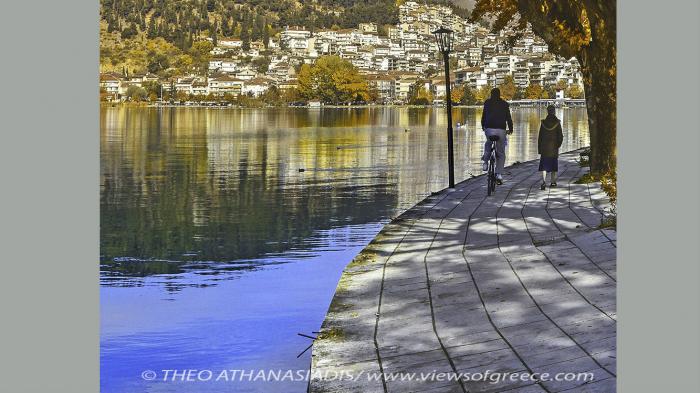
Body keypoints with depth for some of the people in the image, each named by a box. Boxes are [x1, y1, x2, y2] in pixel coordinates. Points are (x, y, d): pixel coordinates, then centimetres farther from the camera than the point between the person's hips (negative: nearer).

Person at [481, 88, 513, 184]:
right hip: (501, 130, 0)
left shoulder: (487, 103, 6)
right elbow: (508, 117, 6)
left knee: (488, 144, 35)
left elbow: (484, 115, 8)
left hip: (489, 129, 0)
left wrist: (483, 126, 23)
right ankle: (499, 174, -2)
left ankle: (485, 162, 18)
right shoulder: (504, 104, 6)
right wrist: (510, 129, 18)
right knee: (501, 153, 9)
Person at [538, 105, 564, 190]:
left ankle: (544, 181, -20)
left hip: (544, 148, 0)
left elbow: (540, 137, 1)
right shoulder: (557, 123, -5)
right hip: (554, 148, 0)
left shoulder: (543, 123, -3)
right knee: (553, 166, 13)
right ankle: (553, 182, 19)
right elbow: (560, 136, -3)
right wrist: (558, 145, 14)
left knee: (544, 166, -3)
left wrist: (539, 148, 8)